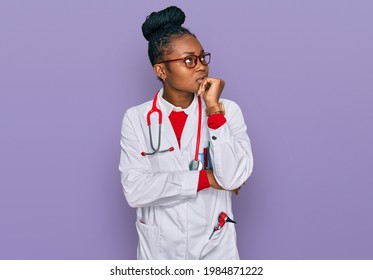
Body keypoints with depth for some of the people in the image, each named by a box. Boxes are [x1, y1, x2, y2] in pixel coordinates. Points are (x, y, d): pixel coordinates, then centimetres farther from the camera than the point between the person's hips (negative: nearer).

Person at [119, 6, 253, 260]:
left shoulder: (228, 110, -6)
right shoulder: (137, 119, -6)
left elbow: (234, 178, -18)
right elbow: (134, 191, -16)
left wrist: (213, 109, -19)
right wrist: (206, 178, -16)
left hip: (215, 248, 0)